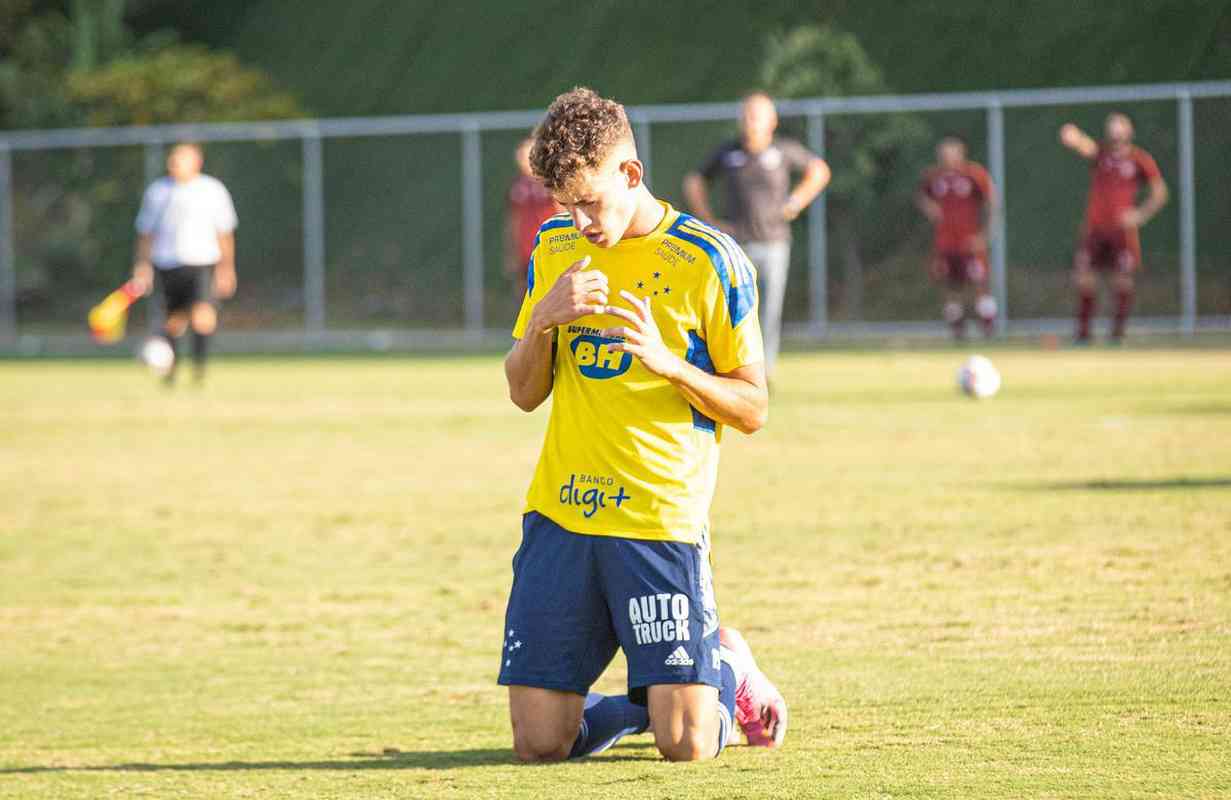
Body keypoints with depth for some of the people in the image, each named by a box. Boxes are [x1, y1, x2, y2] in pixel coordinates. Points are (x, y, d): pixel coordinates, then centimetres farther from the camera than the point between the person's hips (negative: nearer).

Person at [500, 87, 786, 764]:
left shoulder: (709, 261, -4)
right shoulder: (555, 249, 10)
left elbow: (753, 409, -1)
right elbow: (524, 394, 14)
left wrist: (666, 361, -18)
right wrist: (543, 320, -7)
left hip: (660, 522, -4)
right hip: (559, 513, 4)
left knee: (686, 746, -10)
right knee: (538, 744, -3)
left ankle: (727, 669, 24)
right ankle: (648, 702, 27)